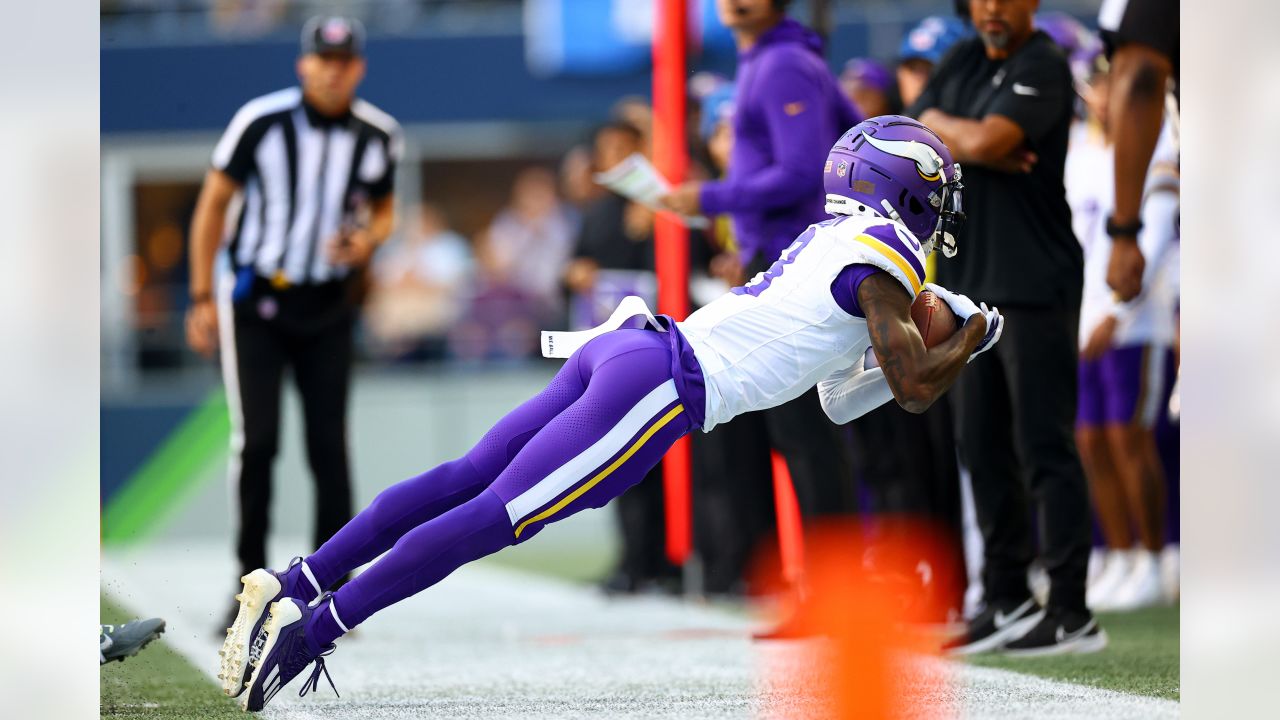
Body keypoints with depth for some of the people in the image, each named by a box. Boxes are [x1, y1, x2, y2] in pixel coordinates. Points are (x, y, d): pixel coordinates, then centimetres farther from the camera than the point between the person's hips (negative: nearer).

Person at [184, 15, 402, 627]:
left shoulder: (379, 136, -4)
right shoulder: (261, 122, -14)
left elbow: (383, 209, 13)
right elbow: (213, 203, -4)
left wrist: (368, 240, -12)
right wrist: (202, 296, -7)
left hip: (329, 307, 3)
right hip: (255, 301, -3)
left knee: (329, 446, 0)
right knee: (256, 440, -10)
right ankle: (251, 582, 1)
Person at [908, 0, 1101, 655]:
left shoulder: (1042, 67, -9)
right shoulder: (964, 63, 15)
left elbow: (987, 140, -22)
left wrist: (936, 125, -1)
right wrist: (981, 152, -9)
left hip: (1034, 284, -8)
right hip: (970, 282, 8)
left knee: (1043, 446, -10)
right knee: (981, 445, 11)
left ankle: (1071, 613, -10)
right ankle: (1006, 601, 19)